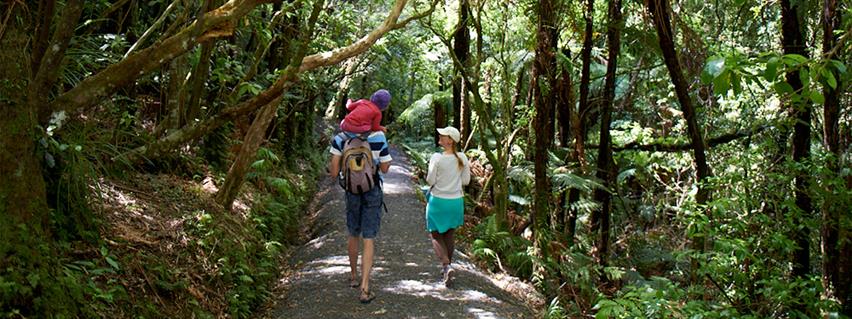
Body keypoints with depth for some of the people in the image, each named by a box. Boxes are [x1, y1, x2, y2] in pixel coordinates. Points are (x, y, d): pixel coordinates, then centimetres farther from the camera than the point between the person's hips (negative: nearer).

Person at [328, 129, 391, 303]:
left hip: (352, 192, 2)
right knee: (368, 240, 0)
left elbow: (334, 172, -8)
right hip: (373, 192, -2)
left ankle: (353, 276, 40)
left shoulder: (340, 138, -9)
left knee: (353, 234, 22)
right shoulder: (379, 137, -11)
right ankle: (364, 288, -7)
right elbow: (385, 168, -2)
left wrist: (330, 167, 13)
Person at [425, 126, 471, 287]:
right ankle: (446, 267, 26)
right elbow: (466, 180, 2)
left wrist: (428, 176, 8)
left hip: (439, 200, -4)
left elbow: (430, 181, -14)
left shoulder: (437, 158, -17)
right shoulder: (462, 158, -5)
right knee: (449, 235, 19)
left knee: (436, 235, 7)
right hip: (456, 201, 4)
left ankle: (446, 265, -12)